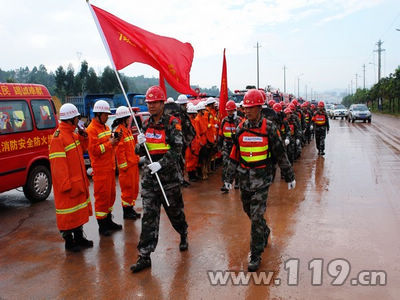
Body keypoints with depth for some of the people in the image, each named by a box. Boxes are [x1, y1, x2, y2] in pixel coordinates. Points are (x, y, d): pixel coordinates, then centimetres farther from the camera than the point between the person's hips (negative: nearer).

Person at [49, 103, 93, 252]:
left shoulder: (72, 134, 8)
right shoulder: (58, 138, -20)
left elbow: (81, 150, 22)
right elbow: (57, 164, -22)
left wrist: (82, 137, 4)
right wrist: (66, 185, -22)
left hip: (78, 181, 9)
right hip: (67, 183, -9)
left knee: (79, 210, 18)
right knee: (68, 212, 3)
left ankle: (79, 237, 32)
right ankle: (69, 241, 17)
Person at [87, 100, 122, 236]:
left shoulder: (106, 127, 15)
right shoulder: (92, 129, -13)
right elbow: (94, 150, -21)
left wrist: (116, 140, 3)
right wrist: (109, 143, -19)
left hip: (110, 167, 9)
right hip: (100, 170, -9)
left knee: (110, 194, 15)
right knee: (102, 196, -3)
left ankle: (109, 221, 28)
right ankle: (102, 226, 7)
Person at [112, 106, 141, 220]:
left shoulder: (127, 129, 15)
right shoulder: (119, 130, -15)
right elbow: (119, 150, -20)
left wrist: (137, 158, 17)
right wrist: (124, 165, -19)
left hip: (133, 164, 10)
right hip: (127, 166, -10)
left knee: (134, 187, 15)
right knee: (128, 188, -1)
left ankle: (130, 208, 27)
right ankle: (126, 212, 11)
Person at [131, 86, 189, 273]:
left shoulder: (172, 123, -6)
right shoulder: (147, 124, 10)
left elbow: (177, 149, -14)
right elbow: (140, 152, 14)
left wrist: (161, 164, -25)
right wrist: (140, 144, -8)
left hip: (169, 175, -4)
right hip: (149, 177, 4)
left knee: (175, 210, 13)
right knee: (148, 216, 1)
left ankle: (183, 234, 43)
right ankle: (144, 256, 5)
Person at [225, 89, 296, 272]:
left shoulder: (269, 128, -6)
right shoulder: (241, 128, 4)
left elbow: (280, 154, 1)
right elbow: (234, 155, 11)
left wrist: (289, 176, 6)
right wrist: (229, 177, 13)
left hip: (261, 179, -4)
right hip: (244, 178, 5)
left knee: (256, 217, -6)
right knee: (249, 211, 18)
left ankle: (256, 256, 7)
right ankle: (265, 232, 48)